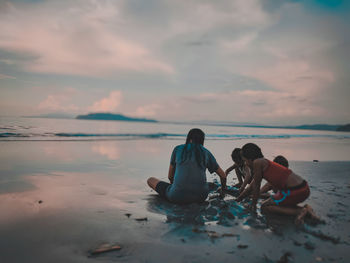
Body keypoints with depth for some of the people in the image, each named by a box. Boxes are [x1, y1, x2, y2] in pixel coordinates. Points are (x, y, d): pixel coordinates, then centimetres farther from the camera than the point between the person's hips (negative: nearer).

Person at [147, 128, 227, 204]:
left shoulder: (178, 149, 9)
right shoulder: (206, 153, 12)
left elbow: (170, 176, 16)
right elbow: (223, 175, 19)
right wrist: (222, 190, 38)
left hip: (178, 196, -2)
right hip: (201, 197, 3)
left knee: (151, 180, 19)